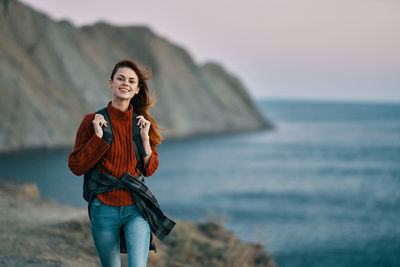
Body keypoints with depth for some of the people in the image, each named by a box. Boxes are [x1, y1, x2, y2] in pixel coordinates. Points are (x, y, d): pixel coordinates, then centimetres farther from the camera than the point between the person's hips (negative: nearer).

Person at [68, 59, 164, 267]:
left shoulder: (143, 123, 6)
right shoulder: (93, 121, -2)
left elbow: (149, 170, 9)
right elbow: (76, 167, -4)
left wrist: (145, 138, -3)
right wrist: (98, 137, -12)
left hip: (136, 209, 1)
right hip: (105, 209, -1)